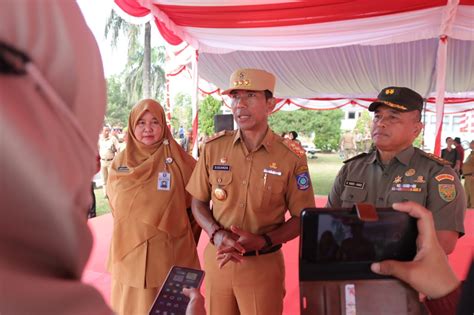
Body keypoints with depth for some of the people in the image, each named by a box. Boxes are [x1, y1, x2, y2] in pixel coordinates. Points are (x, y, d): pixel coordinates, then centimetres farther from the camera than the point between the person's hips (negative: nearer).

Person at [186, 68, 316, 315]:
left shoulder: (292, 156, -10)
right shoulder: (213, 148, -3)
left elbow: (303, 218, -4)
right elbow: (199, 202, 5)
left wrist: (263, 241, -18)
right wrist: (216, 234, -13)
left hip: (264, 264, -2)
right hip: (218, 259, 3)